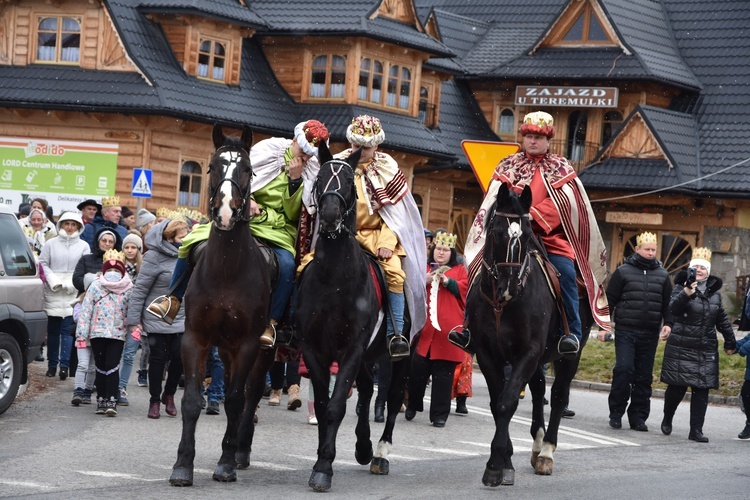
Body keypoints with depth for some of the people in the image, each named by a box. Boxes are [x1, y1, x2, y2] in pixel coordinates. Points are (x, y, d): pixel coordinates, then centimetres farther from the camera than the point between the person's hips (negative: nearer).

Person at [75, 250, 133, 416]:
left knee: (112, 366, -11)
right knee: (101, 367, 6)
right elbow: (85, 310, 3)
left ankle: (111, 401, -12)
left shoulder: (128, 290, 5)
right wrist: (82, 334, -2)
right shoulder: (95, 287, 5)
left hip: (118, 334, -1)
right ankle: (101, 400, 15)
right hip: (97, 333, 1)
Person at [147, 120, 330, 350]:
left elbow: (293, 214, -2)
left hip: (276, 228, 0)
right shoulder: (268, 150, 2)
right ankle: (173, 301, -3)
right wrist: (246, 200, -17)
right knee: (194, 243, -19)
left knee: (287, 264, -33)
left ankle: (271, 324, -24)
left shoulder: (312, 172, 5)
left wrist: (295, 180, -13)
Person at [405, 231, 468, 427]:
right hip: (423, 327, 1)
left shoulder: (460, 271, 14)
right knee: (418, 369, 1)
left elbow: (464, 289, -2)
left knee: (443, 373, -1)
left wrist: (447, 281, -15)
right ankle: (412, 405, 21)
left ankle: (439, 414, 3)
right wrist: (424, 281, -9)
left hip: (447, 329, -1)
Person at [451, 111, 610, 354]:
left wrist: (534, 215, -20)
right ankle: (470, 327, -6)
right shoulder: (509, 166, 14)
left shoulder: (562, 168, 10)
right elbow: (496, 199, 4)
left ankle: (571, 332, -11)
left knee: (565, 273, -22)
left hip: (551, 236, -1)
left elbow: (562, 200, -5)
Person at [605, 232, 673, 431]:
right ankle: (616, 412, 0)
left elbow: (668, 302, 14)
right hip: (625, 331, -3)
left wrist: (668, 323, -2)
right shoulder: (623, 272, 1)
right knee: (624, 368, -14)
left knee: (644, 375, 5)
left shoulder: (662, 275, 11)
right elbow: (610, 300, 3)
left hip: (650, 334, 3)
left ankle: (638, 417, 12)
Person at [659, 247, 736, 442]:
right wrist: (686, 293, -39)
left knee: (701, 390, -2)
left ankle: (696, 430, -1)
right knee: (677, 387, 1)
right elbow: (673, 308, -22)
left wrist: (730, 342, 25)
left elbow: (722, 320, 22)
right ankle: (667, 420, 25)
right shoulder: (681, 289, -2)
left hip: (706, 351, 4)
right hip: (681, 349, -4)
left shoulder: (714, 293, 13)